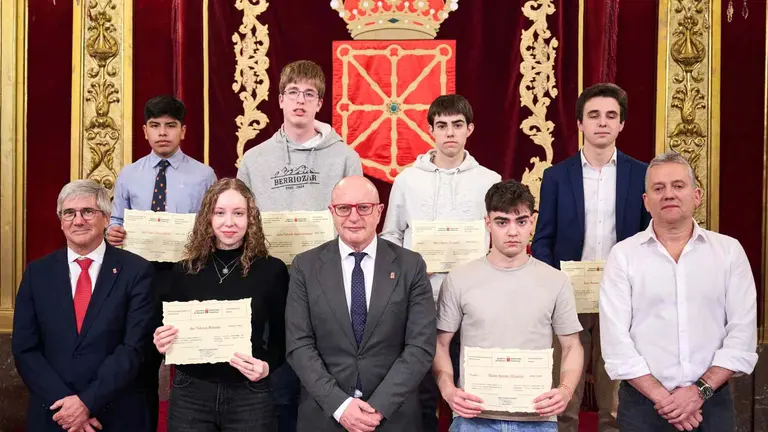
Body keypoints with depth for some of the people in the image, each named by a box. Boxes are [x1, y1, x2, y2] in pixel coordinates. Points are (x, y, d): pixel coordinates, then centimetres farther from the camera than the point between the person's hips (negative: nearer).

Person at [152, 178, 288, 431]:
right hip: (190, 393, 1)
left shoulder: (272, 270, -3)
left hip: (249, 395, -1)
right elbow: (167, 335, 10)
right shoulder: (184, 271, 2)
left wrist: (267, 366, -15)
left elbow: (280, 337, 2)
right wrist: (162, 344, -11)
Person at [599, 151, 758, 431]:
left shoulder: (729, 250, 2)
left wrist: (701, 390, -12)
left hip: (712, 401, 1)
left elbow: (743, 333, -3)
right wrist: (661, 396, -13)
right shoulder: (623, 255, -2)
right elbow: (615, 339, -8)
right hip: (643, 402, -1)